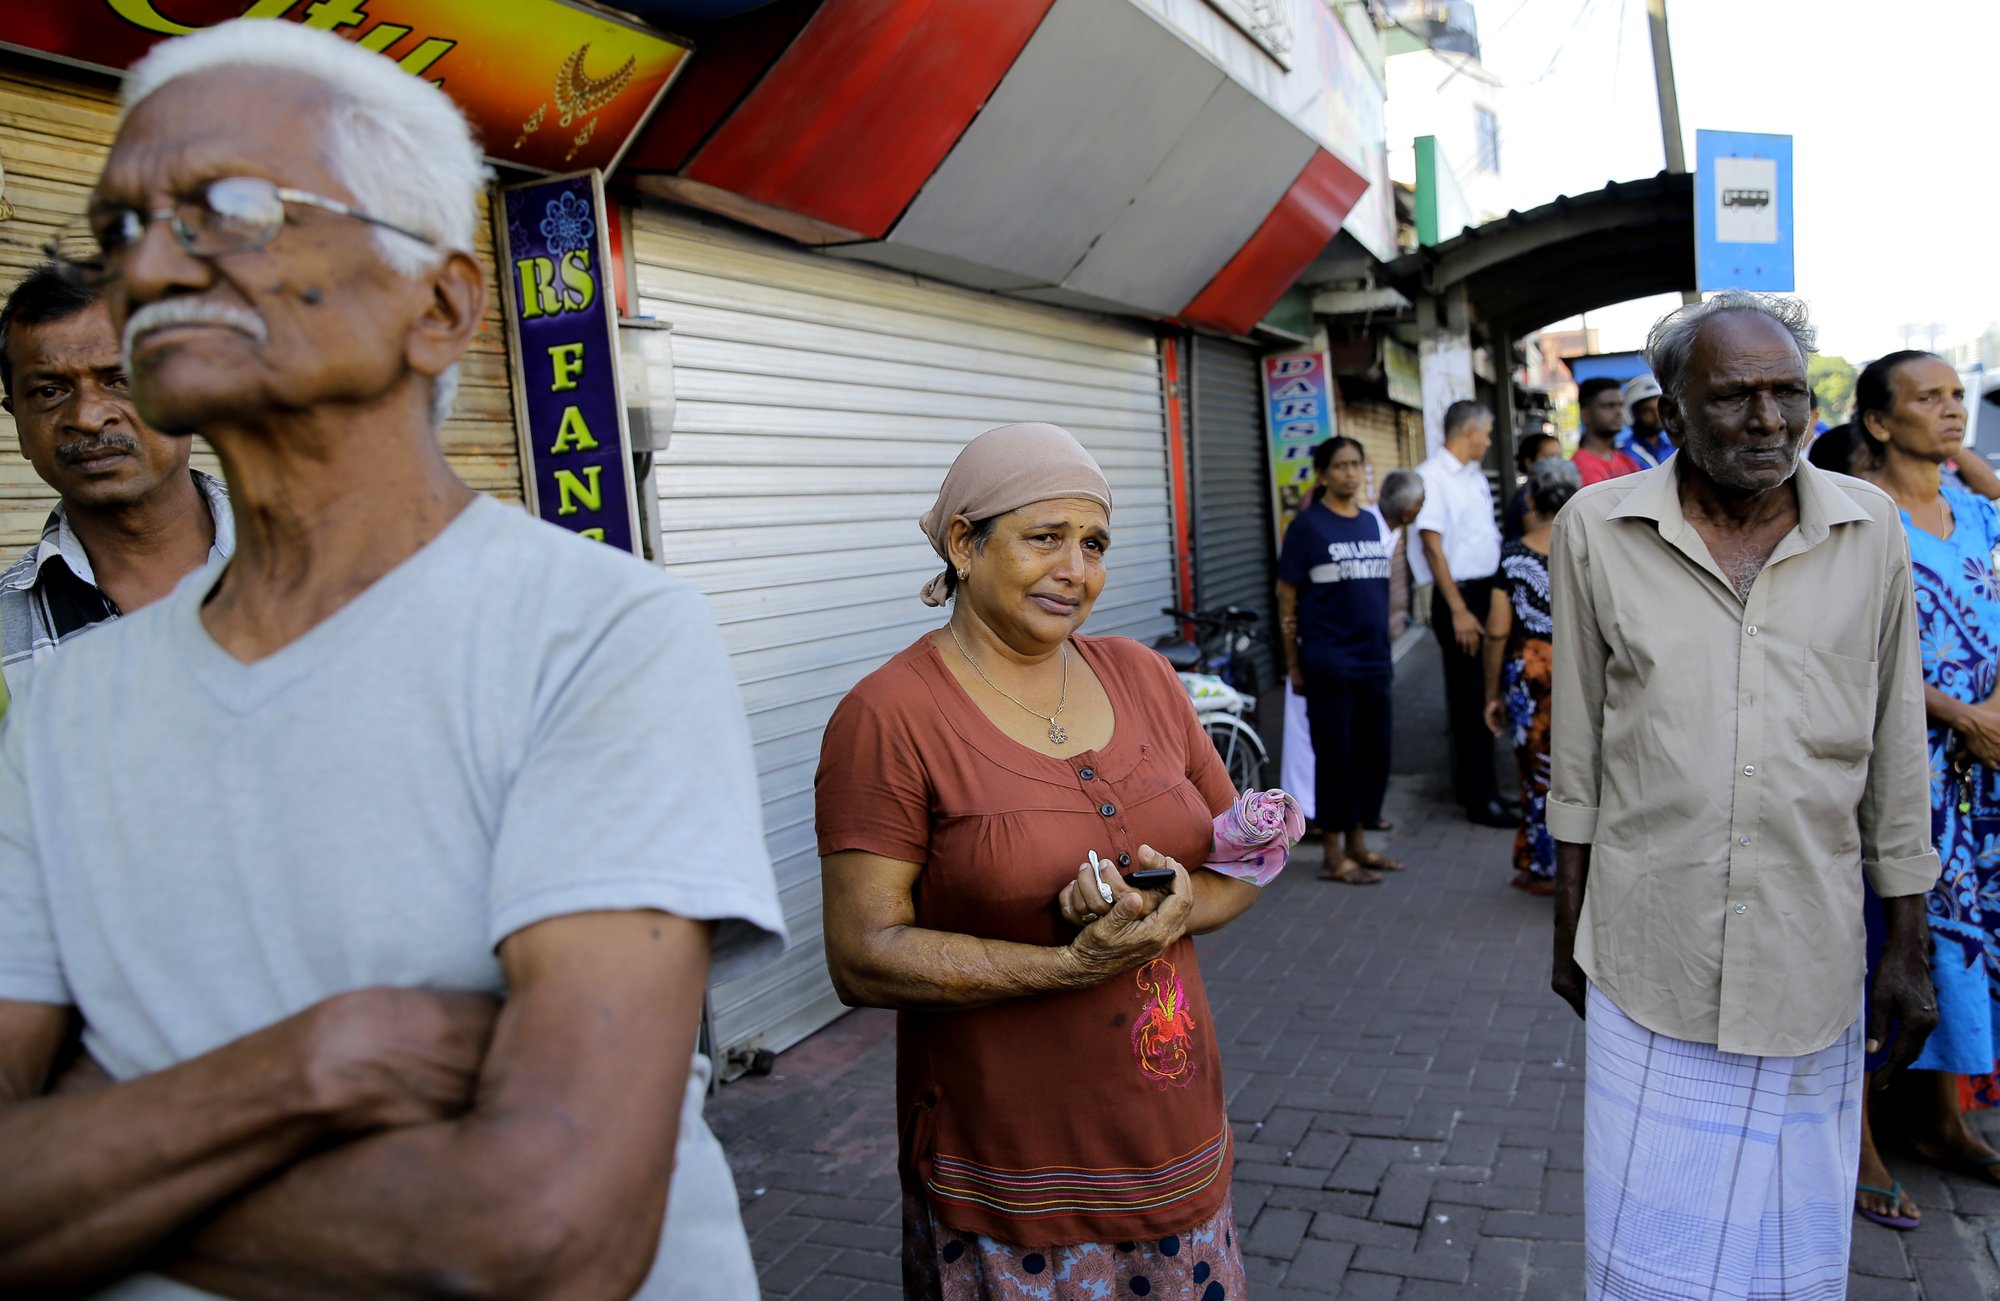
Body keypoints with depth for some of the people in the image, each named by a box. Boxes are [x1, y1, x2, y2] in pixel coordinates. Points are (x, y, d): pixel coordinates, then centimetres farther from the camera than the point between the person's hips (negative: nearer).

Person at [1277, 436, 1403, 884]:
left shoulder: (1375, 523, 12)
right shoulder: (1307, 525, -6)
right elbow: (1287, 600, -6)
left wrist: (1387, 655, 17)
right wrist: (1293, 666, -8)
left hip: (1373, 660, 6)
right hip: (1329, 663, -6)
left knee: (1374, 753, 11)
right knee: (1334, 755, 0)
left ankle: (1358, 843, 26)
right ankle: (1334, 857, 10)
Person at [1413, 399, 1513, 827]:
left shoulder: (1475, 474, 15)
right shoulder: (1432, 476, -12)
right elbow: (1433, 546, -16)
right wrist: (1458, 610, -19)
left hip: (1489, 592, 9)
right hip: (1460, 596, -9)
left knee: (1488, 694, 13)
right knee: (1471, 699, -4)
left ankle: (1474, 785, 25)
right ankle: (1480, 798, 3)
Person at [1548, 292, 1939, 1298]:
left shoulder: (1870, 530, -1)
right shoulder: (1596, 531, -4)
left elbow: (1897, 754, 5)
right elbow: (1577, 749, 3)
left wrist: (1908, 949, 6)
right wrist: (1568, 932, 6)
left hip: (1810, 961, 1)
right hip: (1648, 958, -1)